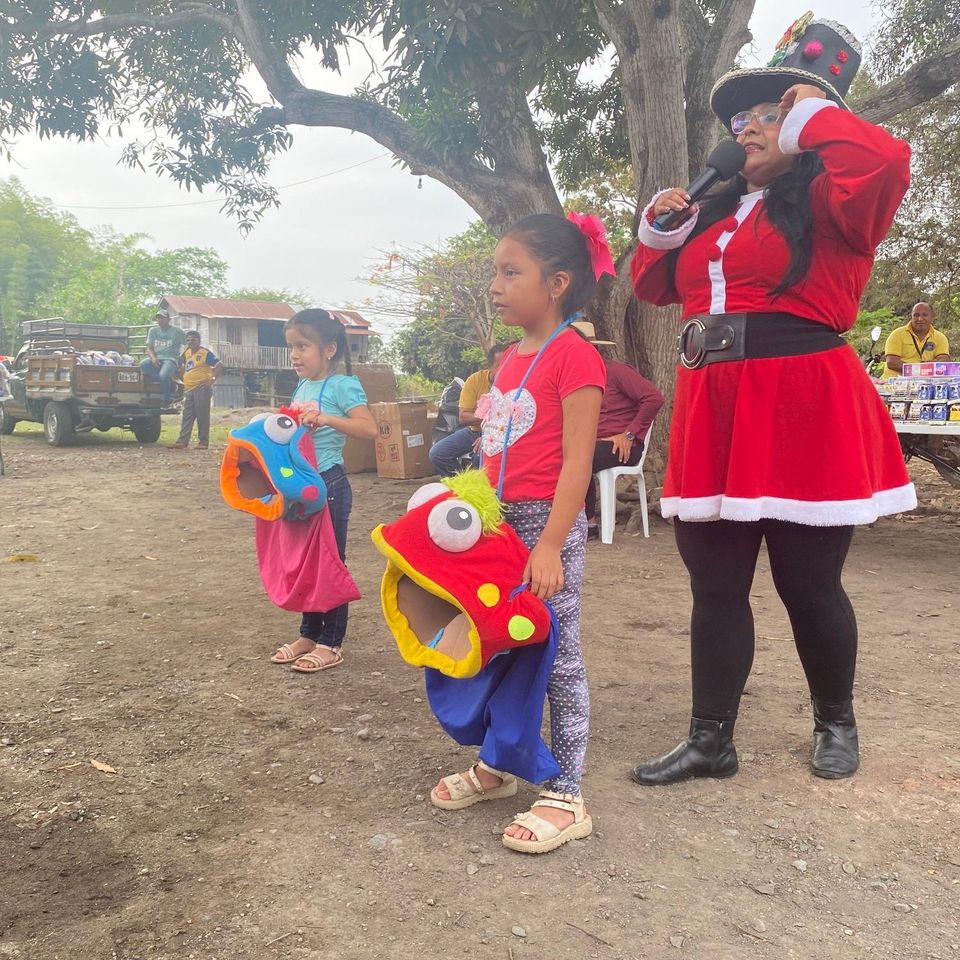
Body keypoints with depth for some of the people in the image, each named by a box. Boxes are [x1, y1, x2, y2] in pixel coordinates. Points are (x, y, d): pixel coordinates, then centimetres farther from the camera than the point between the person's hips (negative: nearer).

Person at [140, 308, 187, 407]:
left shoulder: (177, 331, 4)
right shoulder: (153, 330, 16)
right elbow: (149, 348, 12)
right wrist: (153, 358, -9)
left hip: (171, 359, -4)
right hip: (156, 359, 4)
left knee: (163, 375, -36)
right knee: (143, 364, -30)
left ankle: (167, 399, -10)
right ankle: (169, 383, -20)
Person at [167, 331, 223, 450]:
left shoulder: (205, 353, -6)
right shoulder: (186, 353, 15)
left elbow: (219, 365, -11)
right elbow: (183, 367, 32)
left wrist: (212, 379, -16)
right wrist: (182, 379, 19)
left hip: (201, 389, -7)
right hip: (189, 389, 7)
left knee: (202, 416, -3)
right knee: (187, 417, 4)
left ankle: (203, 442, 3)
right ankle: (182, 441, 2)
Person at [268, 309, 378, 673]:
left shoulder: (342, 385, -11)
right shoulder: (301, 386, 11)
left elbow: (369, 428, -23)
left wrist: (327, 418, -32)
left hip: (329, 485, -8)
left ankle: (331, 643, 13)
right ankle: (309, 634, 29)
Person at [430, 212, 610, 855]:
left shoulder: (574, 356, -13)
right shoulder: (510, 358, 13)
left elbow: (576, 463, -19)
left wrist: (549, 545, -23)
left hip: (549, 523, -8)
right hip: (500, 522, 9)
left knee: (558, 657, 1)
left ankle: (566, 797, 14)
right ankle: (498, 766, 34)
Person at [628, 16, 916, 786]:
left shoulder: (827, 203, -1)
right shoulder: (715, 213, 20)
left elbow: (887, 162, -23)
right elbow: (655, 286, 28)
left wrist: (816, 113, -7)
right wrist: (660, 230, 9)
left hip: (804, 410, -6)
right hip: (713, 411, 7)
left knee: (807, 581, 4)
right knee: (714, 582, 6)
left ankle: (836, 723, 29)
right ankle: (711, 741, 17)